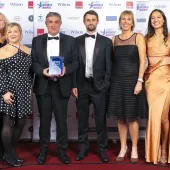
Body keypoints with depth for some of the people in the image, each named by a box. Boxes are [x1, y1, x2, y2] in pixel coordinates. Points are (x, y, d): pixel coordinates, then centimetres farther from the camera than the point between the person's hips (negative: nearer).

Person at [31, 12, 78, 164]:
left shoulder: (70, 40, 5)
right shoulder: (37, 40, 7)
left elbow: (76, 62, 2)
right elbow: (33, 62, 3)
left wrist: (66, 69, -17)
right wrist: (42, 71, -16)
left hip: (62, 86, -1)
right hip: (43, 86, 1)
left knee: (62, 119, 7)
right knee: (44, 119, 10)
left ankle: (62, 150, 21)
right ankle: (43, 150, 23)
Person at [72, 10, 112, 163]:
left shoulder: (106, 41, 2)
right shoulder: (77, 41, 6)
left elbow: (108, 66, 0)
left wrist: (106, 85, -7)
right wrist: (74, 85, -2)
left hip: (99, 86, -1)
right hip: (82, 85, 2)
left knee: (100, 119, 5)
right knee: (82, 119, 9)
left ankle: (102, 148, 17)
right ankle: (83, 148, 21)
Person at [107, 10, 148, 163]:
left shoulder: (138, 37, 0)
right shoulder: (114, 39, 9)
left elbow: (142, 61, -6)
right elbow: (111, 61, 10)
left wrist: (139, 81, -14)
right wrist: (110, 80, 3)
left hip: (132, 81, -3)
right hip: (117, 82, 3)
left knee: (132, 117, 2)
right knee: (120, 117, 8)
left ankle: (134, 148, 17)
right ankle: (123, 147, 22)